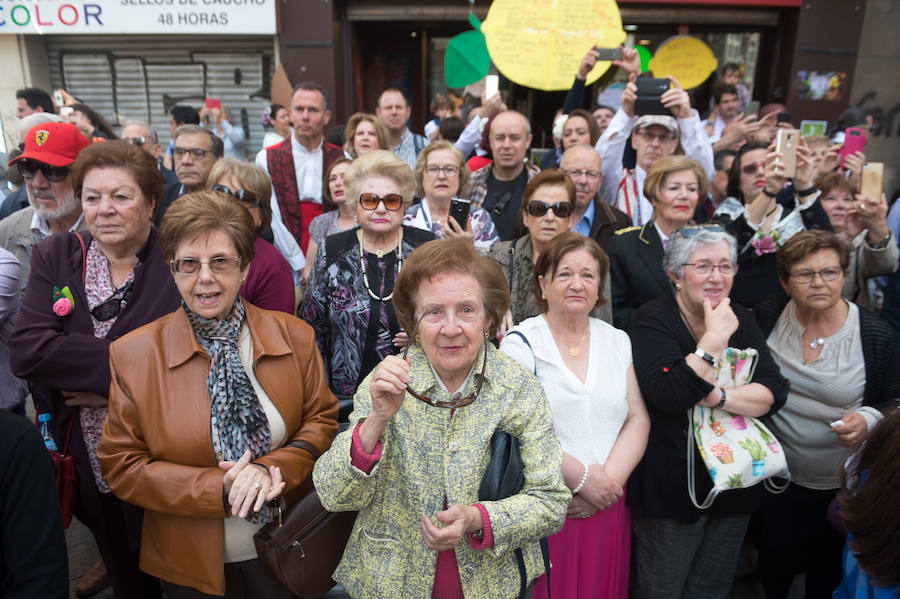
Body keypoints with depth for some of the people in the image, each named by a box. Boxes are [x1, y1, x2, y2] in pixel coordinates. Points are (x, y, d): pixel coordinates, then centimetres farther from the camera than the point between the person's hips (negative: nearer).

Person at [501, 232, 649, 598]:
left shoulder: (617, 341, 8)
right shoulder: (521, 342, -6)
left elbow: (637, 419, 3)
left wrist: (609, 479, -11)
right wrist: (581, 478, -14)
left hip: (606, 508, 4)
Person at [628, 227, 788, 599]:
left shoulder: (740, 320, 4)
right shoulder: (654, 319, -12)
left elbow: (775, 391, -7)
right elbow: (669, 394, -27)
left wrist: (718, 397, -22)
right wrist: (715, 338, -24)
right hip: (672, 486, -5)